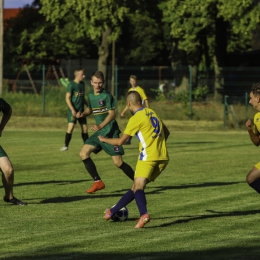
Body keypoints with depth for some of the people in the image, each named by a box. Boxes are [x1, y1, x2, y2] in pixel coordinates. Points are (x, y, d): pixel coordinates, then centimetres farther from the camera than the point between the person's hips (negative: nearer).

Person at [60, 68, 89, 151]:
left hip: (81, 110, 7)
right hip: (73, 110, -7)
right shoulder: (72, 85, -11)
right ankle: (66, 146, -5)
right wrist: (72, 109, -20)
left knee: (84, 128, 7)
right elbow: (67, 98, -13)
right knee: (71, 127, -14)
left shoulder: (82, 84, 11)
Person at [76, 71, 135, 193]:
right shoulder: (91, 95, 9)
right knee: (83, 153, -5)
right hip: (99, 133, 7)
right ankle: (98, 182, 2)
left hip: (110, 132, -7)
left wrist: (100, 126, -30)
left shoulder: (106, 95, -12)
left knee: (118, 162, -10)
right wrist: (82, 114, 4)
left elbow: (112, 114, -17)